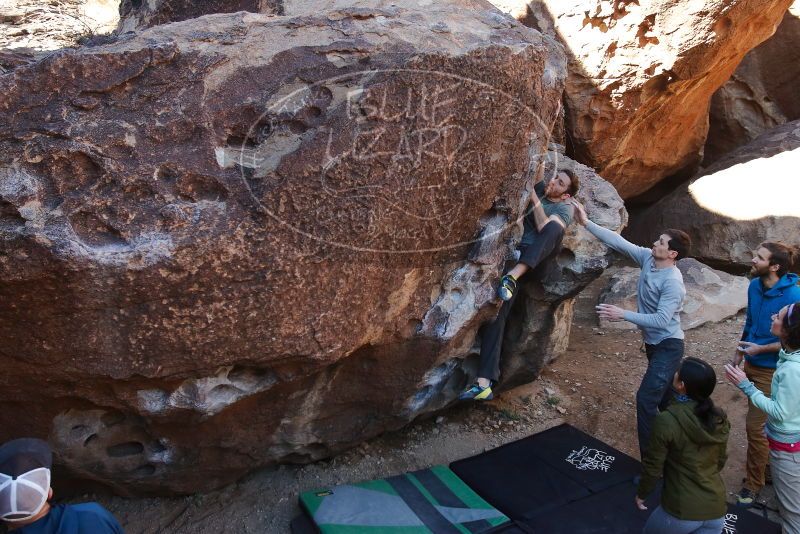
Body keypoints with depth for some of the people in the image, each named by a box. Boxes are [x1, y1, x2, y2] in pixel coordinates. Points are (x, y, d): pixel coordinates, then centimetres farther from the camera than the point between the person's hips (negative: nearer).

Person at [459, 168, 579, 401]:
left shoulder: (565, 209, 6)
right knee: (496, 308, -18)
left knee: (555, 227, -33)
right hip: (515, 253, 3)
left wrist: (534, 199, -12)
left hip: (538, 258, -3)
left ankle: (513, 276, -46)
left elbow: (545, 228, -11)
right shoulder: (539, 188, 21)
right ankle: (484, 382, -25)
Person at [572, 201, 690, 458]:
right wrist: (587, 223, -13)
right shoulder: (648, 258, -5)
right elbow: (618, 242, -5)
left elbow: (661, 320, -31)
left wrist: (623, 314, -32)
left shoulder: (673, 282, -26)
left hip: (668, 346, -9)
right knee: (665, 399, 21)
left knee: (646, 399, -14)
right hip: (653, 343, 9)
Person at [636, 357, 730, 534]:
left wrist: (641, 494, 7)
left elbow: (653, 466, -11)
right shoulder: (719, 420, -2)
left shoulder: (667, 421, -20)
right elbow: (720, 460, 13)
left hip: (683, 509, -4)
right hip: (716, 508, 4)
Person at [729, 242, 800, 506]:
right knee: (762, 421, 21)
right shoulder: (755, 286, -3)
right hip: (752, 364, 7)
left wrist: (760, 348, -23)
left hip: (771, 370, -6)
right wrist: (739, 352, 15)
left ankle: (753, 482, 17)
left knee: (755, 425, -1)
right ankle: (767, 468, 39)